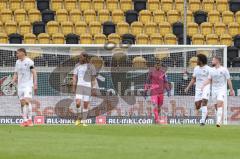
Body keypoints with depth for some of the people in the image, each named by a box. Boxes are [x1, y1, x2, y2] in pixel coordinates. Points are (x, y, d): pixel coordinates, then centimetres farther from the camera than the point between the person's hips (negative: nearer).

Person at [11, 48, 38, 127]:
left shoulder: (29, 61, -7)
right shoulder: (17, 62, 14)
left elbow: (34, 73, -9)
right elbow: (16, 74, 19)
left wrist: (35, 85, -14)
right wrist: (12, 83, 5)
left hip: (28, 85, -7)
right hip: (20, 85, 7)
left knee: (27, 101, -18)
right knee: (22, 103, 3)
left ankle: (30, 120, -14)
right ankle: (25, 121, 5)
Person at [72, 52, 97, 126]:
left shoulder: (91, 67, -2)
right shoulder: (77, 66, 5)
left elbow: (93, 79, 0)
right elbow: (74, 77, 6)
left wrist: (93, 89, -4)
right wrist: (73, 87, -2)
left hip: (88, 87, -1)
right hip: (79, 86, 1)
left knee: (86, 105, 0)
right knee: (78, 103, -12)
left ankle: (84, 122, 10)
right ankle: (79, 118, 10)